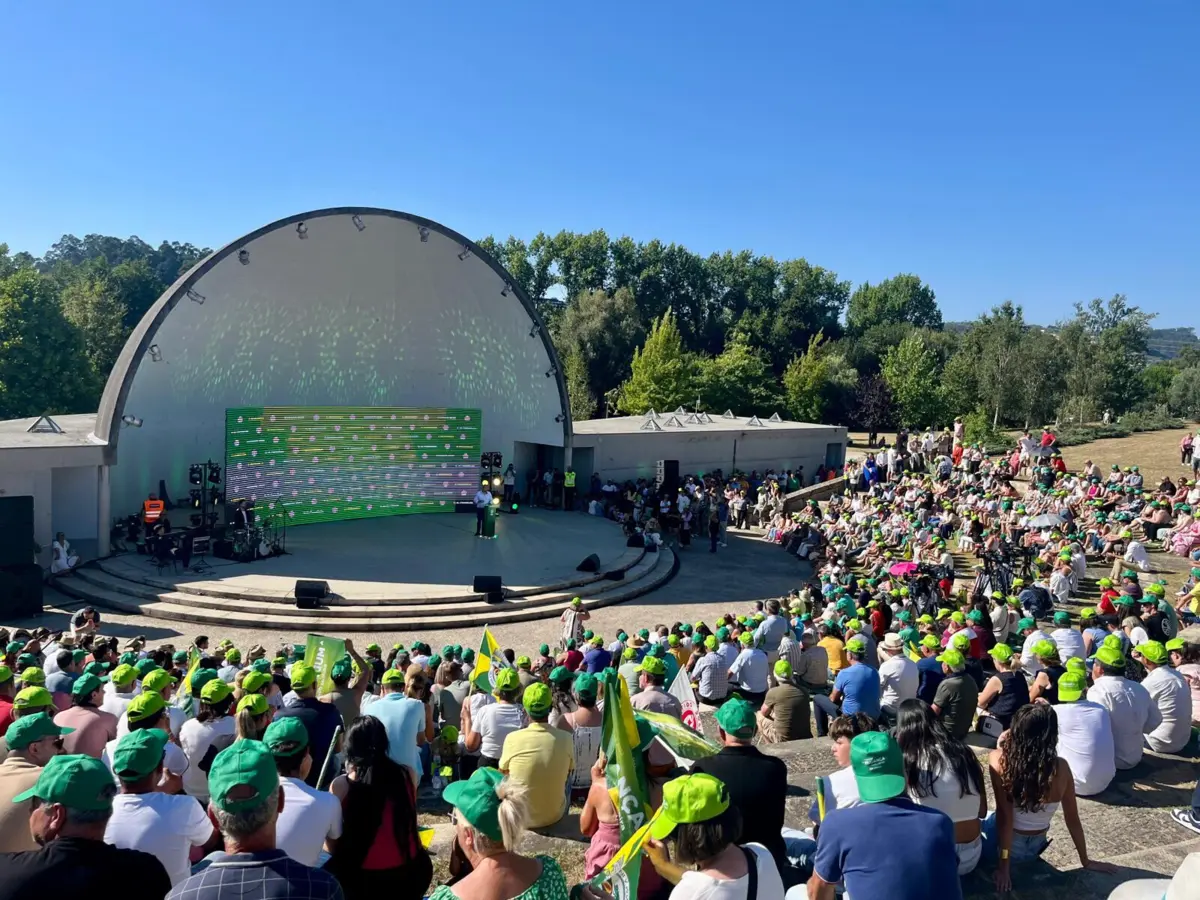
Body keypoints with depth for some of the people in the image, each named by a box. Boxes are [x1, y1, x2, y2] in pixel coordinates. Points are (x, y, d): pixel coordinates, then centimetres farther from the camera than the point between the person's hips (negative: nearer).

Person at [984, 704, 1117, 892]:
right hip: (1035, 847, 4)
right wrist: (1086, 861, 9)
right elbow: (1072, 818, -6)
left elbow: (1005, 815, -23)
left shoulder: (1000, 760, -26)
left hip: (1002, 843, -4)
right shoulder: (1061, 767, -17)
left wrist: (1003, 867, -15)